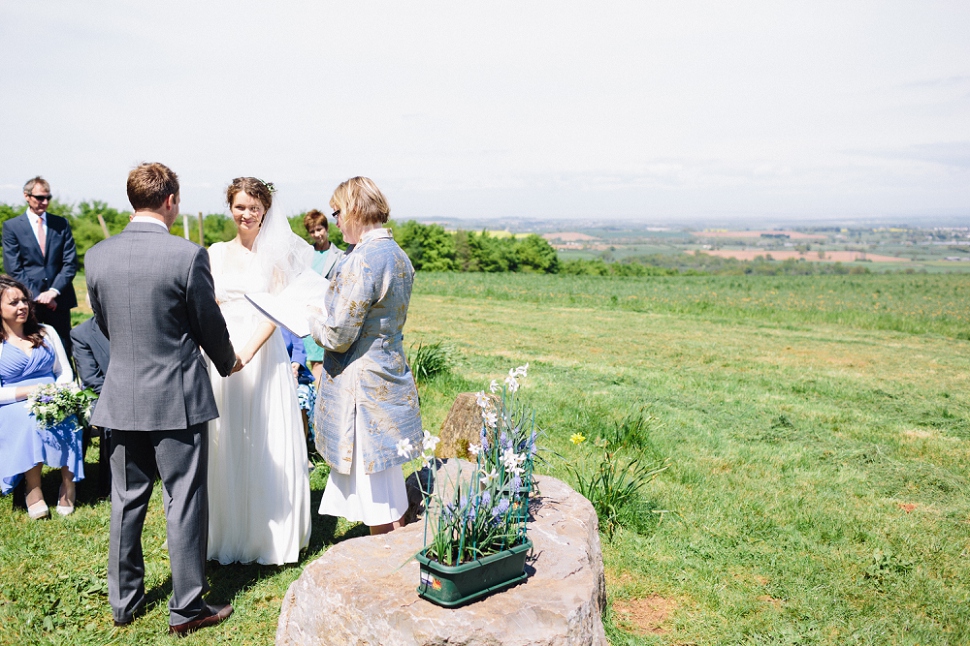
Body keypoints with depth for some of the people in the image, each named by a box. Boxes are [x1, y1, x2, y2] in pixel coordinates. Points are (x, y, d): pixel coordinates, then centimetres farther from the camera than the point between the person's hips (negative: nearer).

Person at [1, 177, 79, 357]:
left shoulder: (61, 224, 10)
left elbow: (70, 263, 3)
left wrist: (53, 291, -9)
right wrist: (37, 296, -10)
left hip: (58, 300, 2)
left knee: (63, 353, 3)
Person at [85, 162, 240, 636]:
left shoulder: (97, 255, -1)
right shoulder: (188, 255, -16)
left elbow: (104, 323, 11)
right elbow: (210, 325, -7)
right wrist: (228, 363, 13)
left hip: (121, 396, 5)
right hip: (177, 399, -5)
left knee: (126, 500, 17)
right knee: (184, 503, 6)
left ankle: (124, 601, 31)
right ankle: (186, 608, 17)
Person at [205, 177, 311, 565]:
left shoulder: (277, 253, 1)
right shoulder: (217, 253, 10)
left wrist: (248, 350, -21)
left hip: (265, 355, -3)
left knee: (269, 448, 0)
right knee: (225, 447, 7)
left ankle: (270, 538, 17)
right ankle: (227, 536, 23)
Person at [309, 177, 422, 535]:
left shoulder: (362, 261, -21)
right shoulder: (398, 256, 8)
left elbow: (337, 337, -19)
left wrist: (314, 317, 0)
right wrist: (328, 313, 12)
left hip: (363, 389, -9)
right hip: (391, 380, 10)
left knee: (374, 494, 4)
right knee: (387, 487, 20)